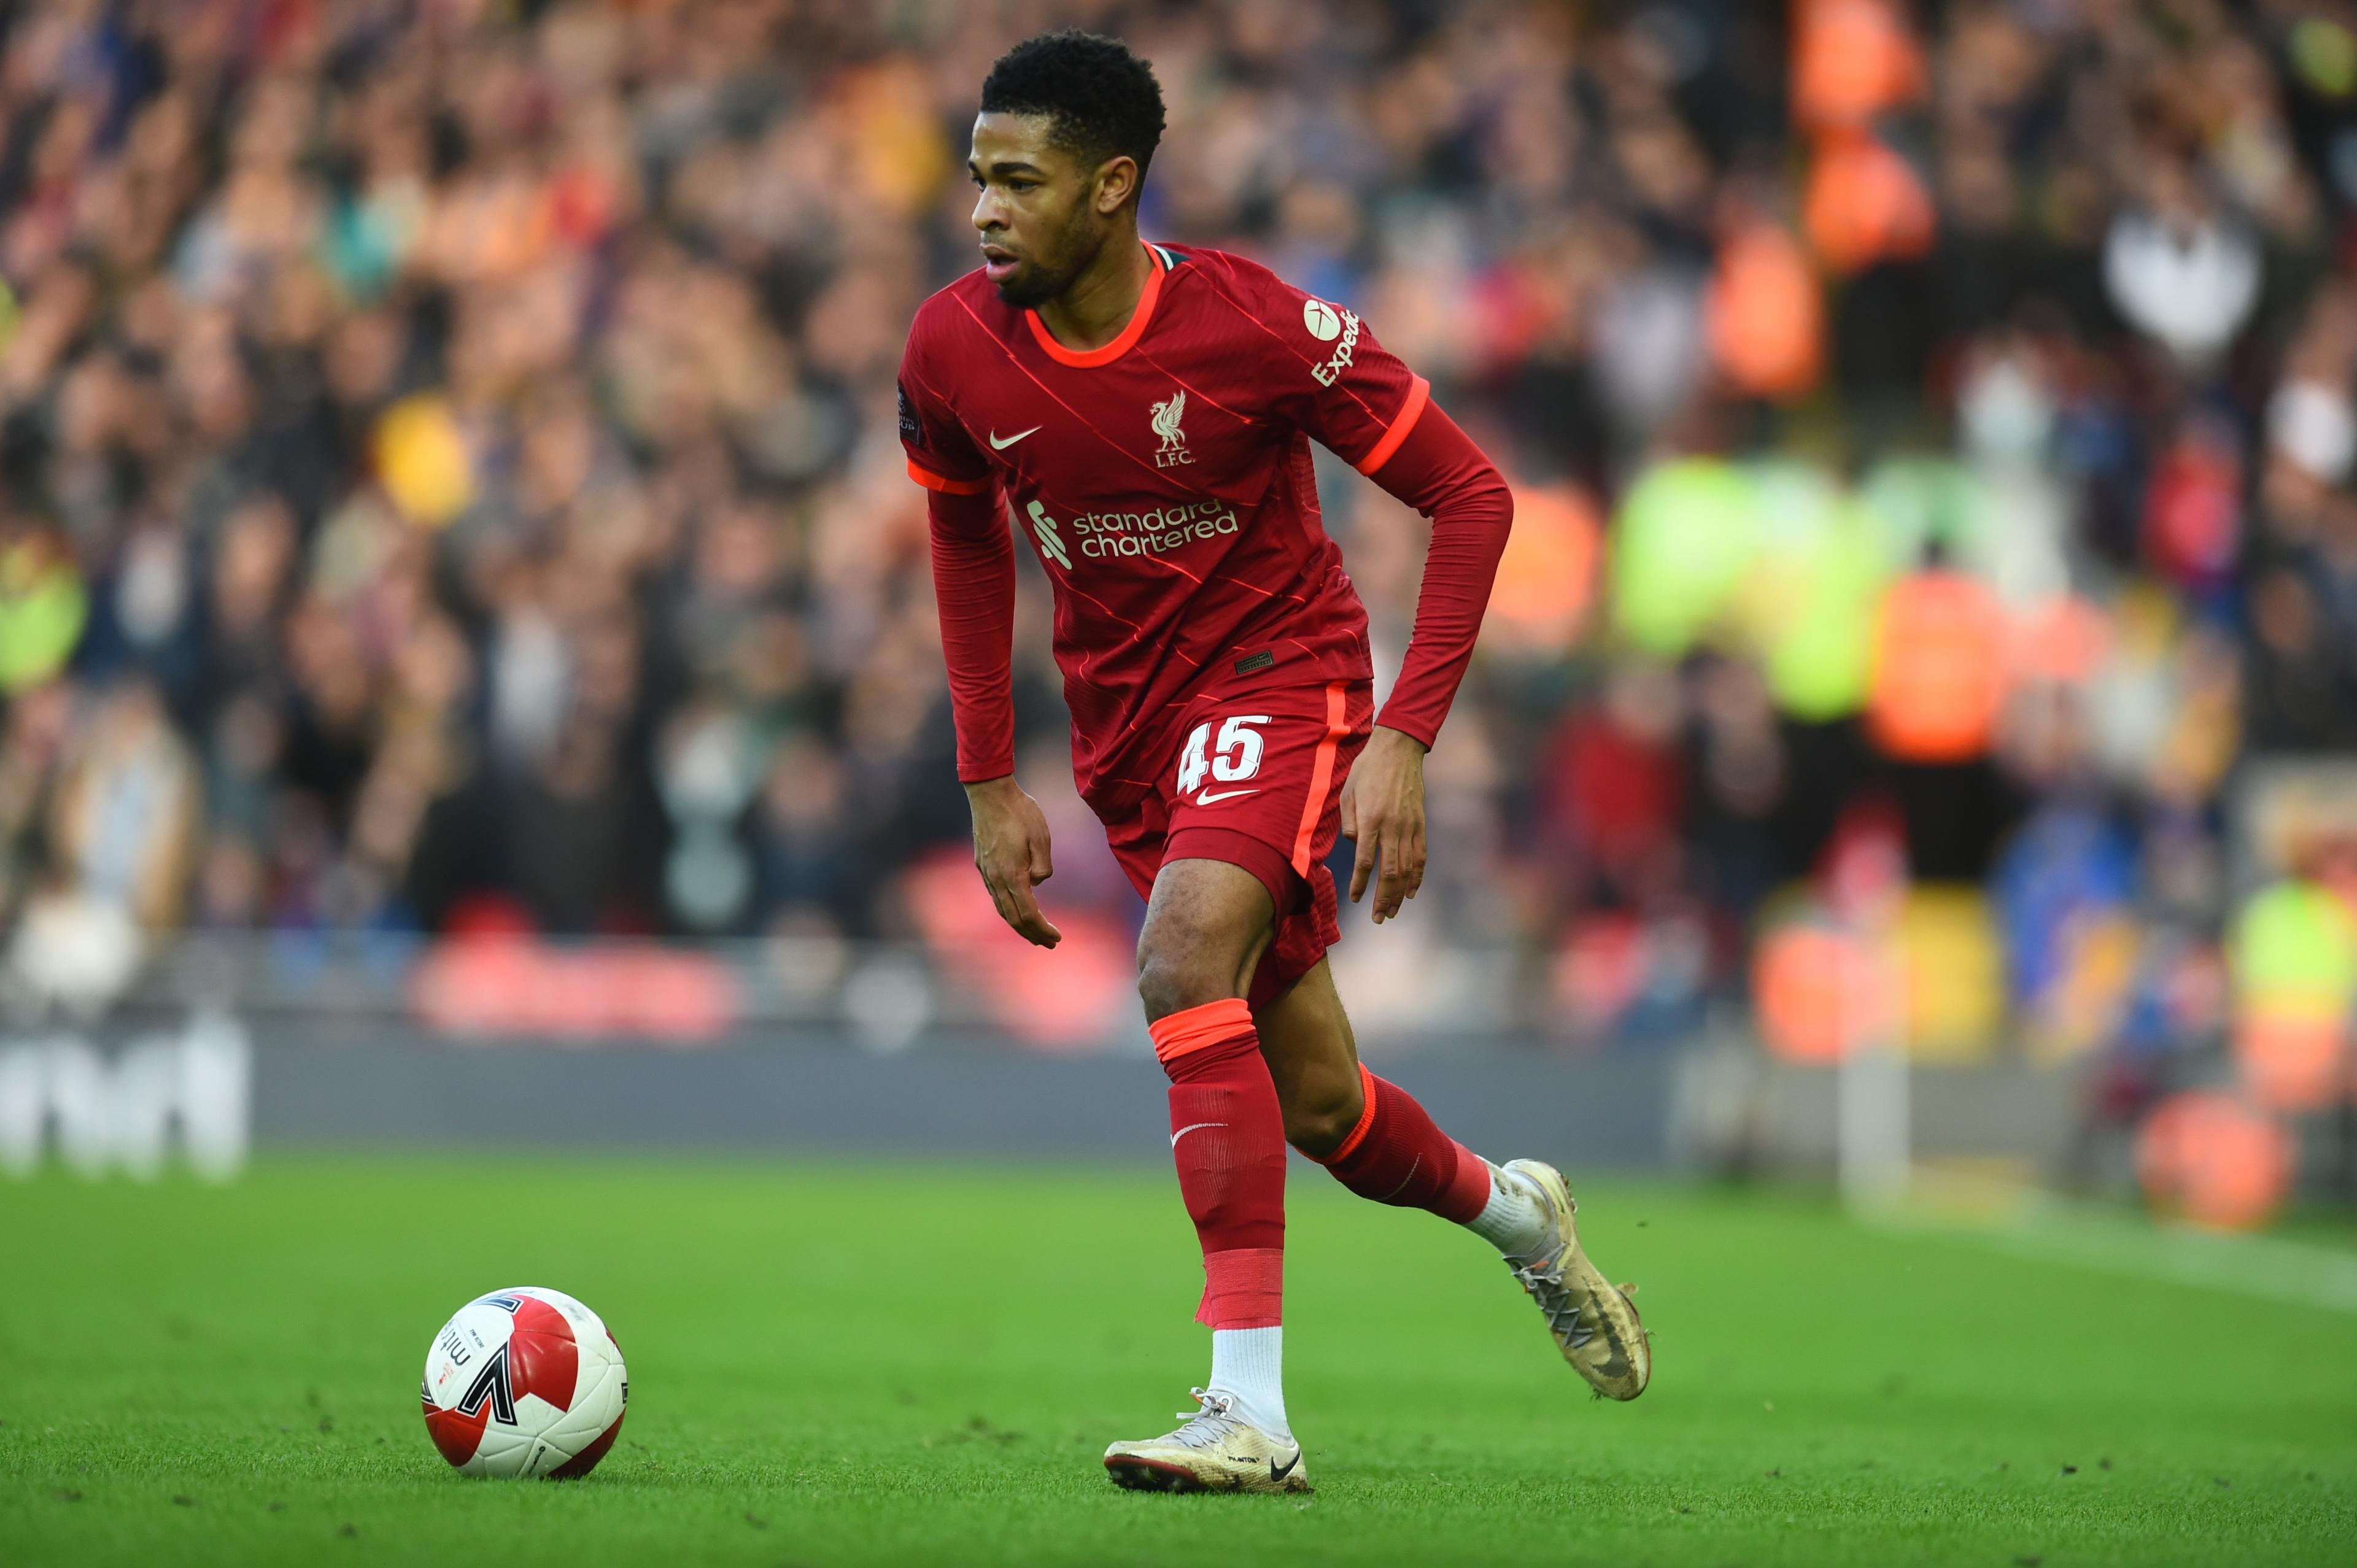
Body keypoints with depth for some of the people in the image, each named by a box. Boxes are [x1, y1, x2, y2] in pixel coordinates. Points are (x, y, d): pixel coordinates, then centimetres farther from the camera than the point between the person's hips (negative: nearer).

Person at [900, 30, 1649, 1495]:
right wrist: (991, 782, 8)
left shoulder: (1258, 327, -22)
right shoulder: (953, 349, -9)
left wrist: (1406, 741, -19)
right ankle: (1514, 1210, 45)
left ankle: (1251, 1413, -30)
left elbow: (1471, 495, -13)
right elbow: (968, 542, 12)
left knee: (1186, 964, -31)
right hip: (1124, 723, 5)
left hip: (1280, 673, -5)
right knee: (1316, 1105, 10)